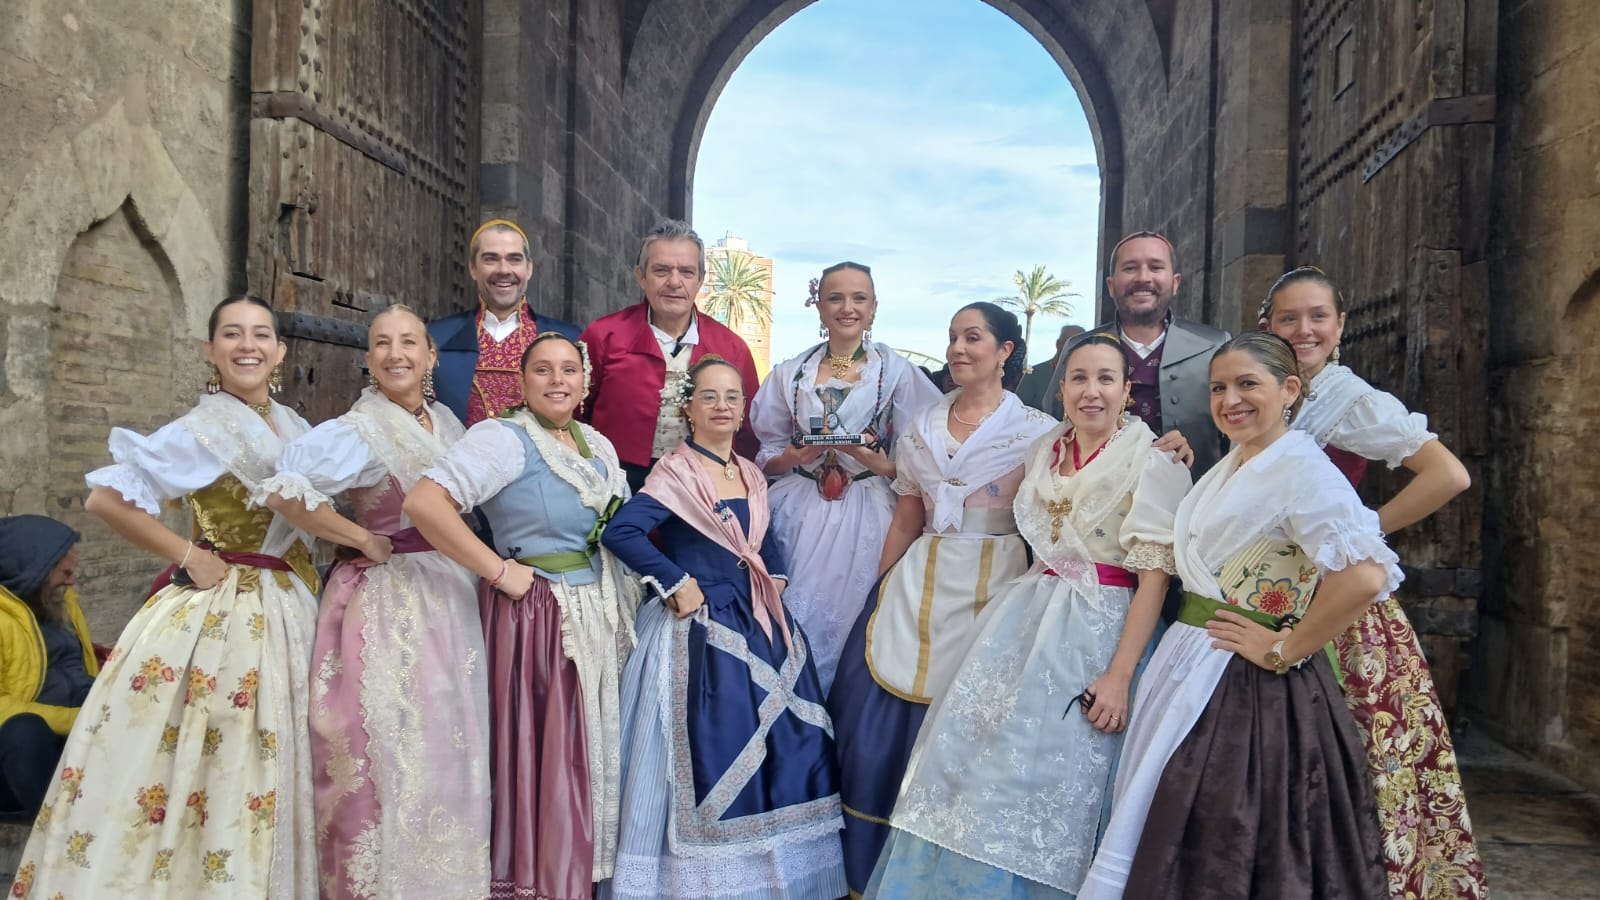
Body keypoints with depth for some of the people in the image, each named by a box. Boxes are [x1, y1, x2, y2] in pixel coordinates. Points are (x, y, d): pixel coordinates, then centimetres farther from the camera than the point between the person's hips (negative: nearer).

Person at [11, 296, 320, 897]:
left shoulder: (293, 427, 8)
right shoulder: (205, 429, -13)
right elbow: (105, 498, -19)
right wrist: (188, 557, -16)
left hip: (286, 614, 7)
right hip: (218, 613, -7)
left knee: (257, 768, 15)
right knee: (200, 764, -2)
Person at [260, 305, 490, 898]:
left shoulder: (447, 421, 9)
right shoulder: (360, 430, -12)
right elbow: (285, 490, -27)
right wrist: (365, 541, -18)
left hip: (450, 600, 7)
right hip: (386, 602, -7)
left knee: (448, 752, 13)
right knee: (390, 755, -1)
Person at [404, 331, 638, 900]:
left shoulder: (598, 445, 11)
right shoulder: (504, 437, -13)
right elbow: (424, 503, -26)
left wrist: (626, 596, 7)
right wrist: (499, 571, -21)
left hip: (602, 614, 8)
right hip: (535, 614, -7)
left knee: (594, 751, 14)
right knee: (543, 758, 0)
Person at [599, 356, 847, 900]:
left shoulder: (752, 475, 11)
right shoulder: (675, 473, -10)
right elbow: (620, 533, -22)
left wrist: (776, 579, 4)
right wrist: (676, 584, -20)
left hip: (761, 625, 7)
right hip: (701, 630, -7)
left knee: (785, 743, 9)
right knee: (709, 755, -4)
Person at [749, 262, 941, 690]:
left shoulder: (897, 372, 2)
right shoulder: (790, 374, 9)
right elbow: (767, 459, 10)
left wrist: (880, 464, -18)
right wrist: (793, 457, -11)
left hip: (866, 519, -2)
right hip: (798, 516, 2)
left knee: (853, 627, -2)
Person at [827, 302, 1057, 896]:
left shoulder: (1037, 431, -2)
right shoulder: (923, 428, 11)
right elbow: (906, 519, 13)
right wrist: (880, 593, 12)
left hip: (994, 589, -4)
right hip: (917, 584, 4)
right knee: (879, 723, 3)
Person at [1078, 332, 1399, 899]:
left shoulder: (1299, 466, -15)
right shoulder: (1229, 468, 13)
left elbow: (1364, 575, -28)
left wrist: (1282, 650, -20)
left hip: (1247, 686, -9)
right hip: (1190, 666, 9)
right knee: (1172, 842, 16)